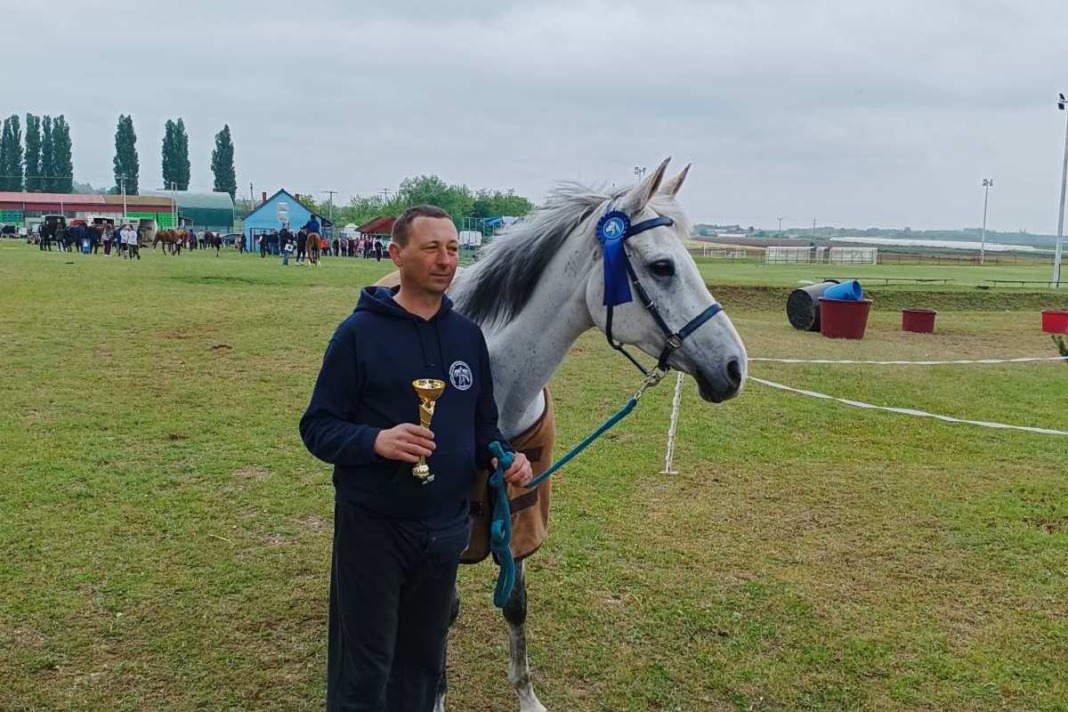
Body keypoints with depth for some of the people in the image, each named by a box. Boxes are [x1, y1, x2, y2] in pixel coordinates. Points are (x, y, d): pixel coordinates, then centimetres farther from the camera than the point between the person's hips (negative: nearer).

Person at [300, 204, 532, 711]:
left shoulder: (468, 335, 5)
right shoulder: (360, 332, -10)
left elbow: (483, 423, 13)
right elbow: (317, 427, -10)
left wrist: (502, 457, -8)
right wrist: (376, 441, -29)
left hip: (447, 530, 5)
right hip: (373, 528, -5)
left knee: (423, 664, 19)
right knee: (364, 671, 5)